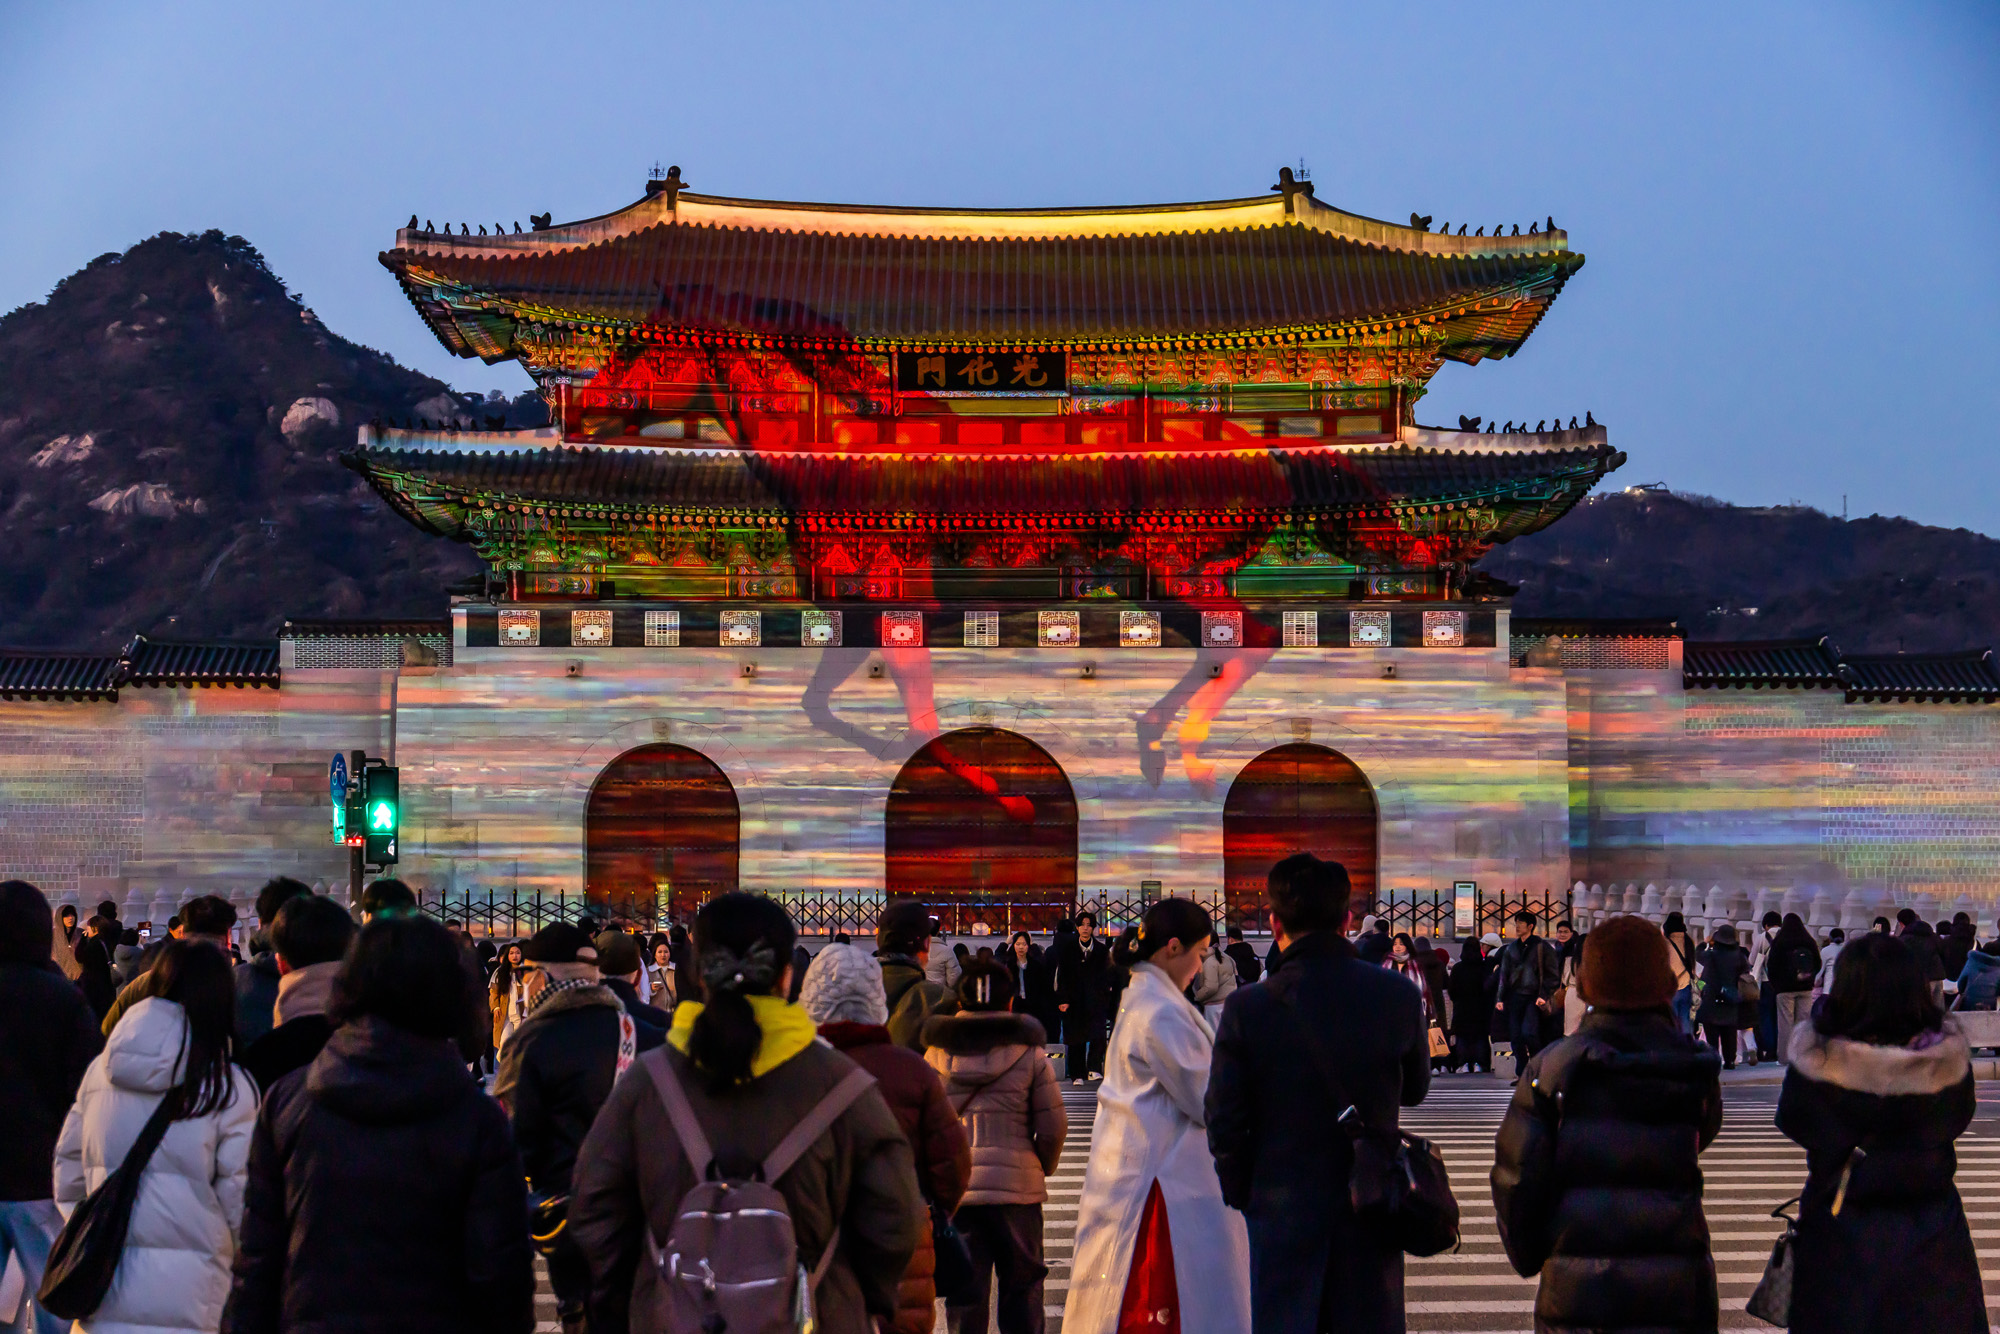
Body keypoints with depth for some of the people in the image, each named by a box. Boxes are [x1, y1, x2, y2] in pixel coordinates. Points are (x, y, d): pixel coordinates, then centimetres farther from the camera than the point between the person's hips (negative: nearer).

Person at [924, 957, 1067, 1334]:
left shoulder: (937, 1053, 5)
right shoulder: (1029, 1052, -1)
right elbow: (1054, 1127, -2)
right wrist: (1041, 1170, 15)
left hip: (953, 1186, 2)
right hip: (1017, 1186, -1)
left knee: (965, 1287, 7)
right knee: (1022, 1288, 9)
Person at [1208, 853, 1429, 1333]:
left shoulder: (1248, 1008, -12)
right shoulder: (1399, 996, -7)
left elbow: (1225, 1124, -7)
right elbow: (1414, 1090, 9)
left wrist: (1240, 1193, 9)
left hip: (1282, 1212, -2)